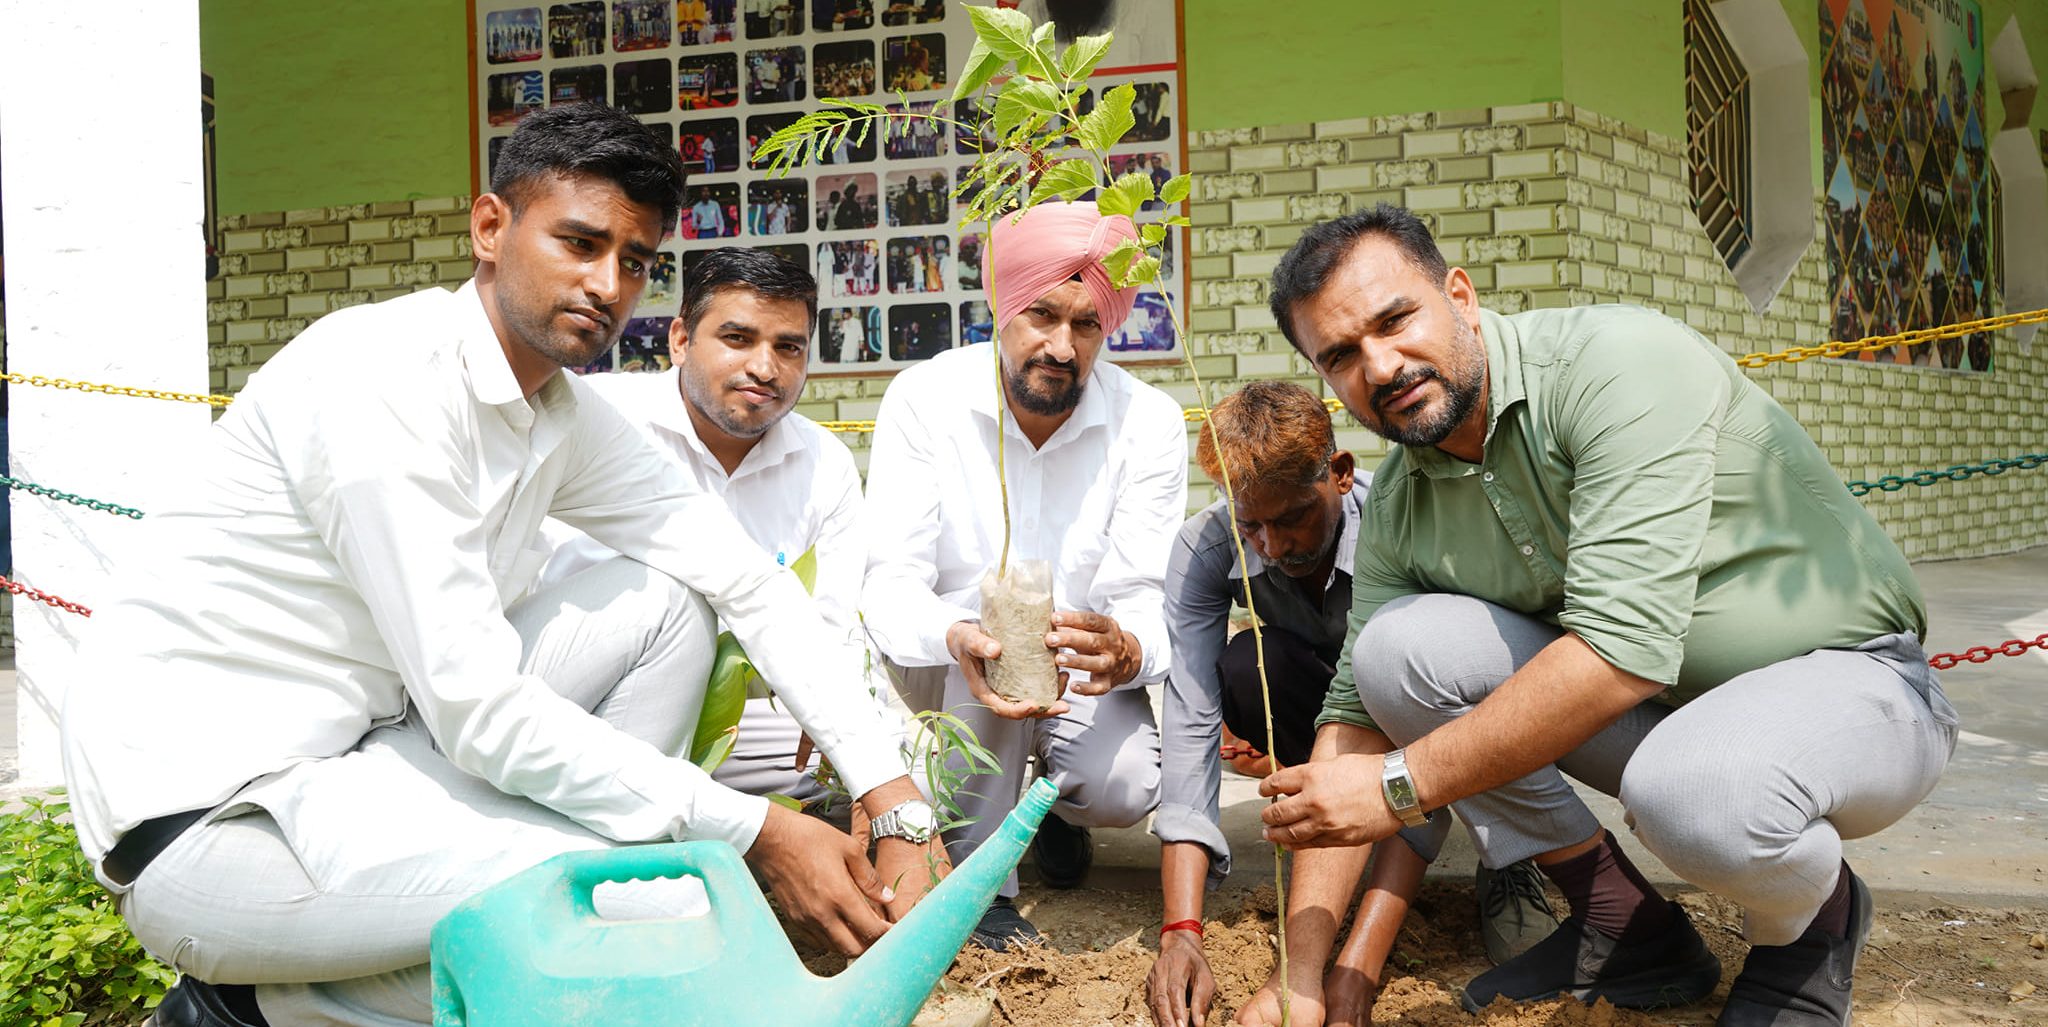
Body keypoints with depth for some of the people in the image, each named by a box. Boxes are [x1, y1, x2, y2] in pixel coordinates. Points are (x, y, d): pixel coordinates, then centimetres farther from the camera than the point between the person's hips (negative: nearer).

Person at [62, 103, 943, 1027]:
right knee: (655, 903, -23)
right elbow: (479, 712, -27)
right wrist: (753, 832, -22)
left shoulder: (567, 414, 4)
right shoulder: (382, 378, -22)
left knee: (666, 602, 1)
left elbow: (745, 578, 3)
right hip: (205, 812, -8)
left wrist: (891, 794, -8)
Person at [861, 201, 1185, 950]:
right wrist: (957, 639, -46)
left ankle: (1053, 799, 14)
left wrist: (1127, 651, -44)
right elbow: (890, 578, -22)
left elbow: (1146, 597, -18)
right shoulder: (924, 399, -16)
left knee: (1125, 788, -28)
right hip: (945, 672, -1)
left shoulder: (1149, 423, -13)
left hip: (1081, 671, 1)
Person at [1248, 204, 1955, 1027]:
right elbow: (1355, 712, -4)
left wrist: (1400, 785, -27)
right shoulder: (1397, 507, -4)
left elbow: (1621, 649, -34)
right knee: (1397, 645, -14)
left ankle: (1816, 919, 0)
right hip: (1645, 707, 6)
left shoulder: (1620, 362, -25)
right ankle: (1624, 929, 1)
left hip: (1848, 678, -6)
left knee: (1694, 786, -39)